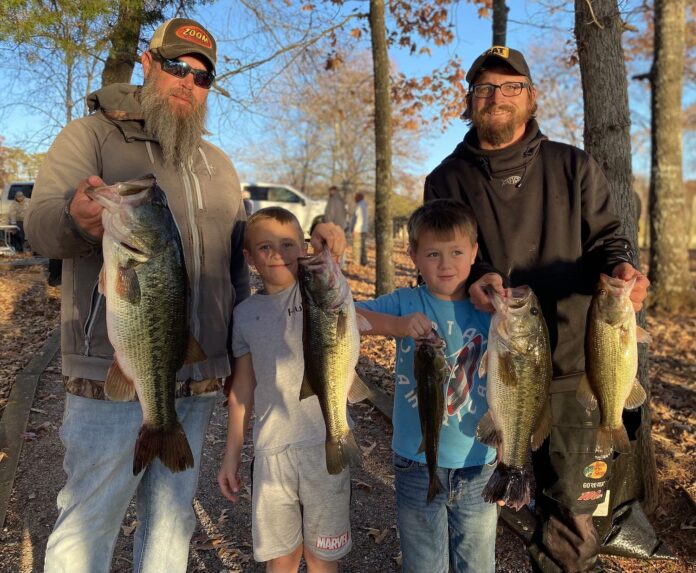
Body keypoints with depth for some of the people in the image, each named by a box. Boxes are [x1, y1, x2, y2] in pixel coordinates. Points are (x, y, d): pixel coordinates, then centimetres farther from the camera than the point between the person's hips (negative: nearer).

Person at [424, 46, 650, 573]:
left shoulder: (574, 167, 7)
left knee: (573, 508, 9)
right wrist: (473, 278, -23)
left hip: (568, 369, 1)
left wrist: (620, 267, -16)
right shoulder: (447, 179, 6)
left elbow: (606, 237, 7)